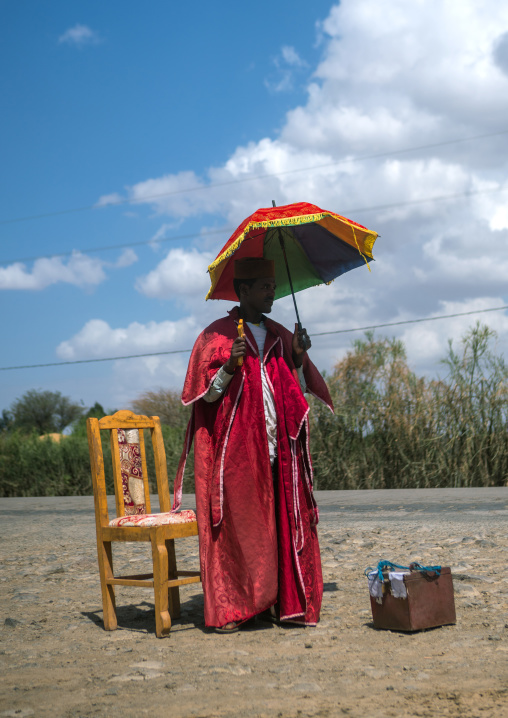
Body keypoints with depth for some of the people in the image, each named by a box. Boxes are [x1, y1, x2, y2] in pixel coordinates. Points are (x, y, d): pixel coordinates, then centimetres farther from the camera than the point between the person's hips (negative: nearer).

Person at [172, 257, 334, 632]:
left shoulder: (280, 336, 16)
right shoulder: (217, 335, 2)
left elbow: (297, 393, 15)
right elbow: (205, 394, -3)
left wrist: (298, 359, -1)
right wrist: (229, 367, -19)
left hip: (278, 449, 4)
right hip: (236, 450, -4)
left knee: (281, 525, 2)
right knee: (237, 526, -5)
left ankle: (282, 602, 8)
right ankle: (228, 608, -1)